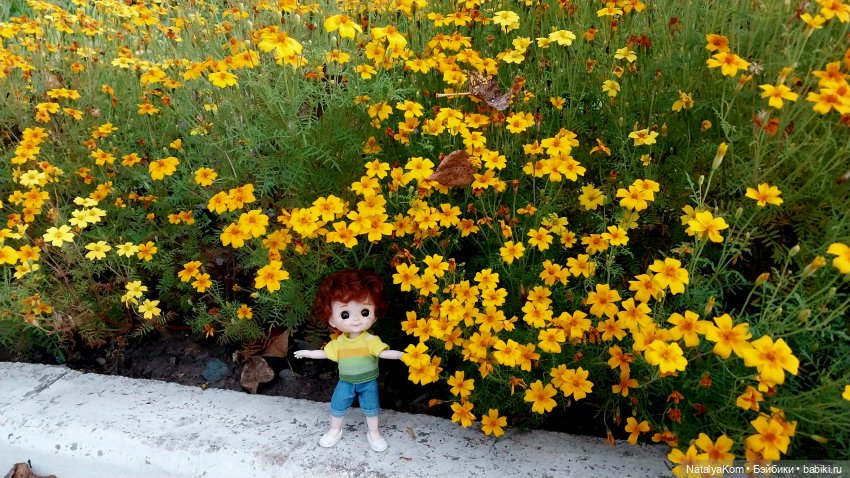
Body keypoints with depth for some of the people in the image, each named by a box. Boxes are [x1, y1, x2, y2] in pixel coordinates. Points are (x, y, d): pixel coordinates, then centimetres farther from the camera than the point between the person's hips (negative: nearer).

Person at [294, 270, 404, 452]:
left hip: (368, 382, -2)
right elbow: (325, 353, 5)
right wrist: (308, 353, 11)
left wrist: (402, 354, -44)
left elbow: (384, 353, -30)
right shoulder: (339, 342, -11)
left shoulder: (370, 340, -22)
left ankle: (373, 433, 32)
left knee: (371, 408, 9)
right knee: (337, 406, 13)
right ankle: (335, 430, 39)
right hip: (346, 382, 3)